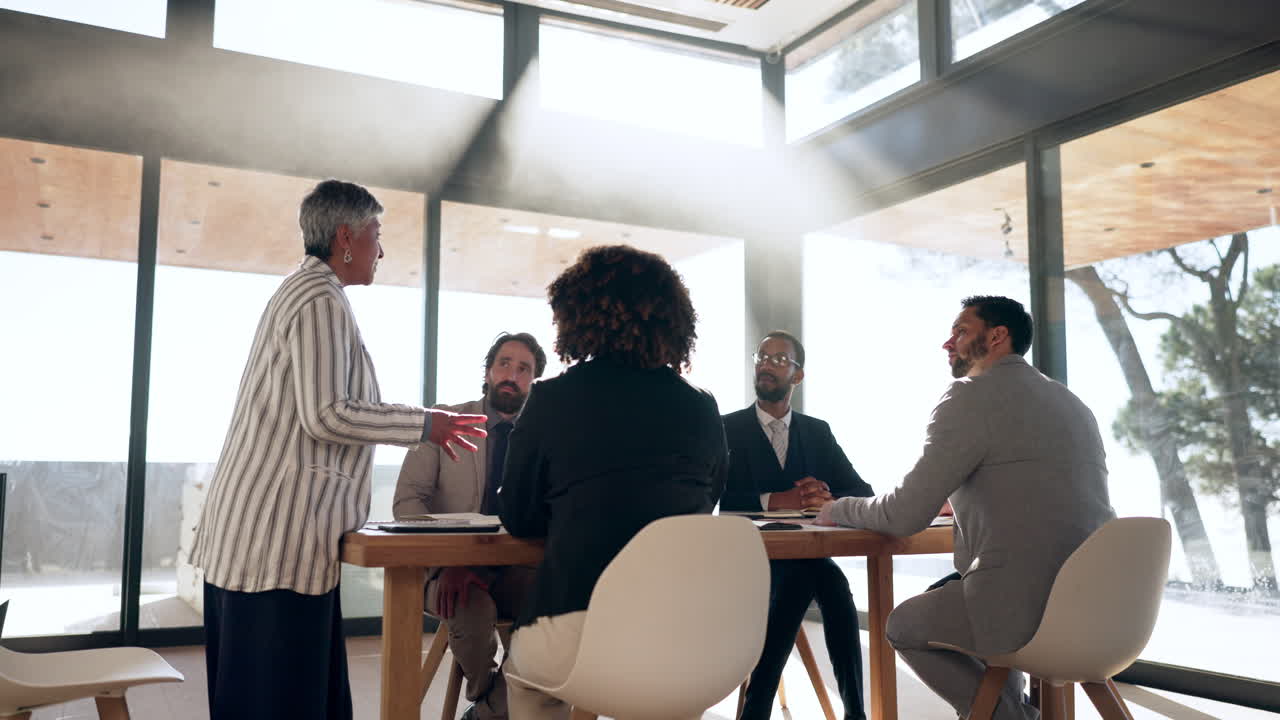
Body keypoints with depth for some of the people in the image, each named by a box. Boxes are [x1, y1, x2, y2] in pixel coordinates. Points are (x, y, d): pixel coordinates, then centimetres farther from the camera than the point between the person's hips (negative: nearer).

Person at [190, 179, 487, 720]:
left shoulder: (300, 291, 20)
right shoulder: (321, 300, -12)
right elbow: (325, 415, -20)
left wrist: (416, 424, 20)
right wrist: (423, 424, -13)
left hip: (254, 524, 10)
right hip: (280, 530, -10)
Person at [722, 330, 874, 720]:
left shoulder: (818, 432, 14)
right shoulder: (727, 429, 2)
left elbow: (863, 493, 8)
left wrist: (826, 498, -16)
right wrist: (778, 500, -25)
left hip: (805, 555, 4)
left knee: (830, 580, -32)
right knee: (827, 577, -33)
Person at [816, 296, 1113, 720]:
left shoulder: (971, 395, -9)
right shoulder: (1069, 401, 14)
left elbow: (906, 516, -10)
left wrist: (839, 509, 7)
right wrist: (962, 501, 30)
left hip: (1029, 607, -8)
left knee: (903, 624, 17)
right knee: (943, 595, 30)